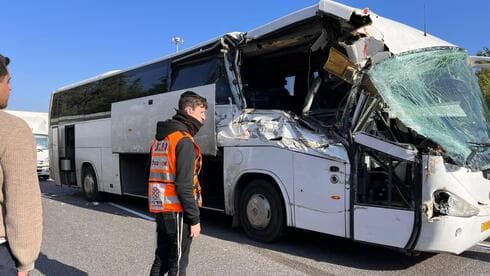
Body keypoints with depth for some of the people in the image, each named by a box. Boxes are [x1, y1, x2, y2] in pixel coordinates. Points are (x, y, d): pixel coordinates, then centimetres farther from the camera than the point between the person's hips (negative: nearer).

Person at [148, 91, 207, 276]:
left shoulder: (160, 137, 12)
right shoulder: (184, 141, -16)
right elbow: (184, 186, -21)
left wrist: (158, 208, 20)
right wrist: (194, 219, -16)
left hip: (159, 208, 8)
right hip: (177, 211, -8)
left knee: (161, 259, 19)